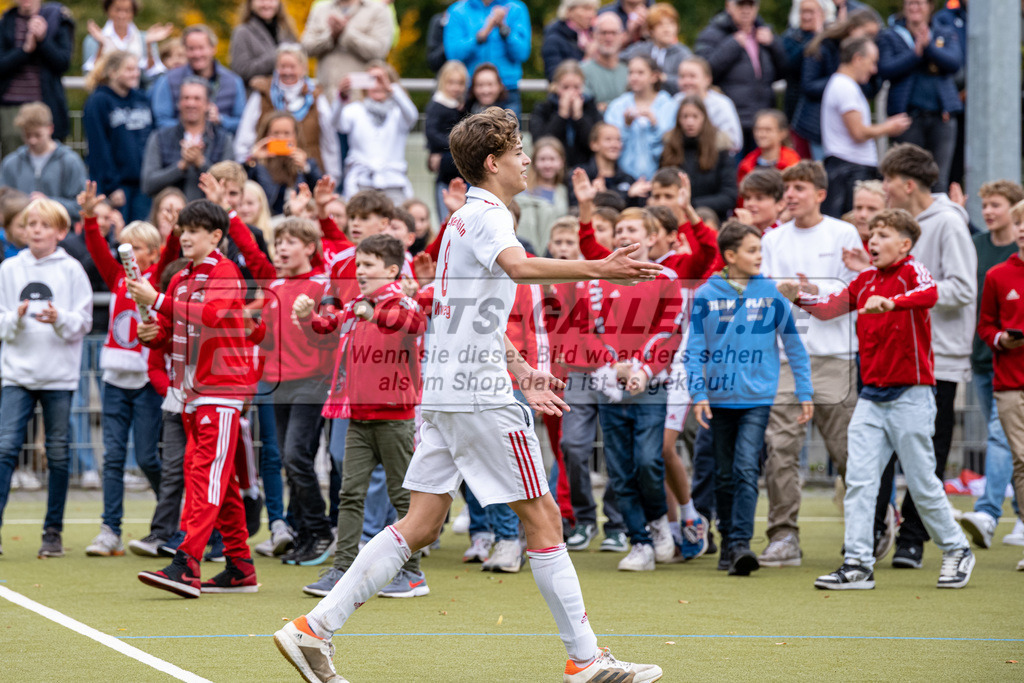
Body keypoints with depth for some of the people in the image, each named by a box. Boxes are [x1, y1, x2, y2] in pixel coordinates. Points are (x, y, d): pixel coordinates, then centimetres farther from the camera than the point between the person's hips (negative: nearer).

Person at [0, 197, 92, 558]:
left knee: (58, 453, 4)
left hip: (59, 375, -1)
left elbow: (84, 321, 1)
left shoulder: (71, 270, 2)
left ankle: (53, 532, 11)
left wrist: (60, 319, -18)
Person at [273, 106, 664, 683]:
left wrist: (521, 371, 31)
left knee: (421, 525, 7)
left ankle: (315, 629, 3)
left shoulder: (468, 217, 20)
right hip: (479, 394, -10)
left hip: (446, 391, 10)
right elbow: (519, 267, -34)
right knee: (543, 518, -3)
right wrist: (597, 269, -45)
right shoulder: (487, 215, -11)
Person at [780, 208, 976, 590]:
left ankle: (957, 551, 22)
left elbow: (930, 294, -29)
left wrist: (890, 302, -46)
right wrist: (800, 298, -8)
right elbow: (830, 307, 12)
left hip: (910, 396, -6)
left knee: (922, 483, 3)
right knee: (858, 480, -4)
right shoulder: (866, 280, 12)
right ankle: (857, 565, -5)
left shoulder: (911, 271, -8)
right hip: (872, 397, 6)